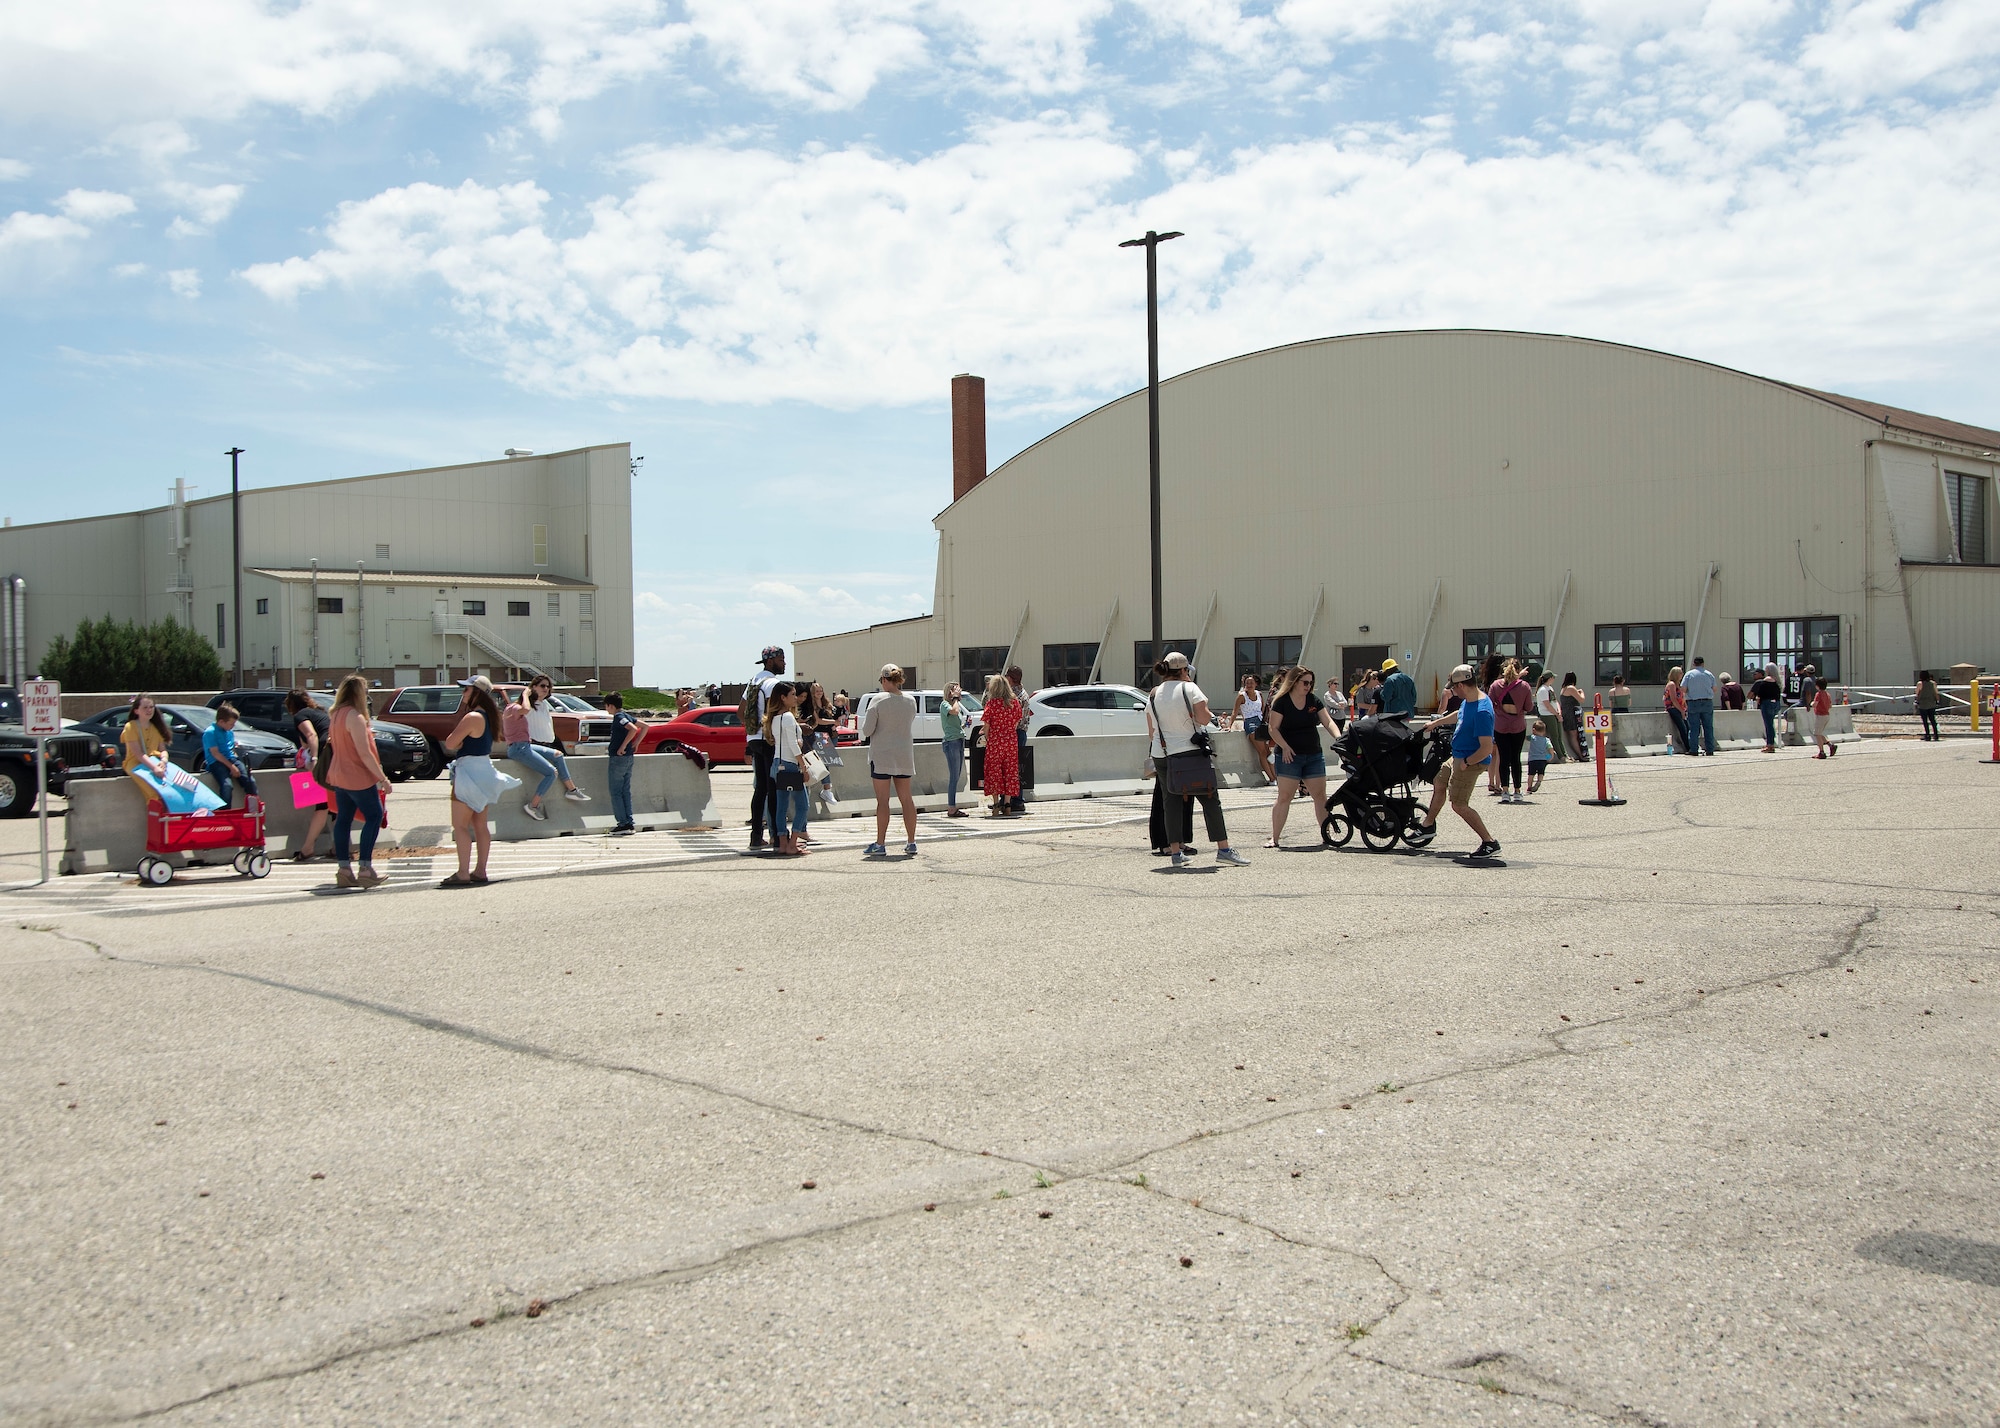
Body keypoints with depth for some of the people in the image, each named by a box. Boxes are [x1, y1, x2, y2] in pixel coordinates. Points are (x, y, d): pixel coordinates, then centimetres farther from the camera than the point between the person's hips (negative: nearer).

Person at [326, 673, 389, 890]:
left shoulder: (336, 715, 10)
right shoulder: (355, 716, -18)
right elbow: (364, 753, -21)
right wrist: (383, 778, -17)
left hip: (339, 777, 9)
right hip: (358, 778, -9)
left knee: (343, 820, 9)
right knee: (374, 816, -2)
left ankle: (344, 870, 10)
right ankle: (365, 869, -6)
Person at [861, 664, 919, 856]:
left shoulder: (879, 701, -13)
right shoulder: (911, 701, 2)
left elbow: (867, 730, -11)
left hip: (881, 755, -5)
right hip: (904, 754, 5)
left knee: (882, 801, -2)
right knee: (906, 799, 10)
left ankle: (880, 844, 0)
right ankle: (911, 843, 11)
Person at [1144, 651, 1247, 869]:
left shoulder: (1153, 695, 9)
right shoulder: (1189, 688, -6)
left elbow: (1151, 732, 12)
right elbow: (1204, 718, -13)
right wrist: (1203, 703, 4)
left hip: (1161, 755, 5)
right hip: (1190, 753, -5)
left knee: (1172, 802, 9)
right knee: (1210, 800, 0)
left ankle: (1176, 852, 7)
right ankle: (1223, 849, -3)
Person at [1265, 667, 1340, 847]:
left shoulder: (1313, 700, 8)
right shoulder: (1281, 701, -5)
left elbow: (1328, 722, 6)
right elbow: (1273, 728, -7)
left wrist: (1339, 738, -12)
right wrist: (1285, 747, -20)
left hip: (1314, 755, 5)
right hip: (1290, 756, -5)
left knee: (1320, 795, 5)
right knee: (1284, 797, -6)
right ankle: (1275, 838, -1)